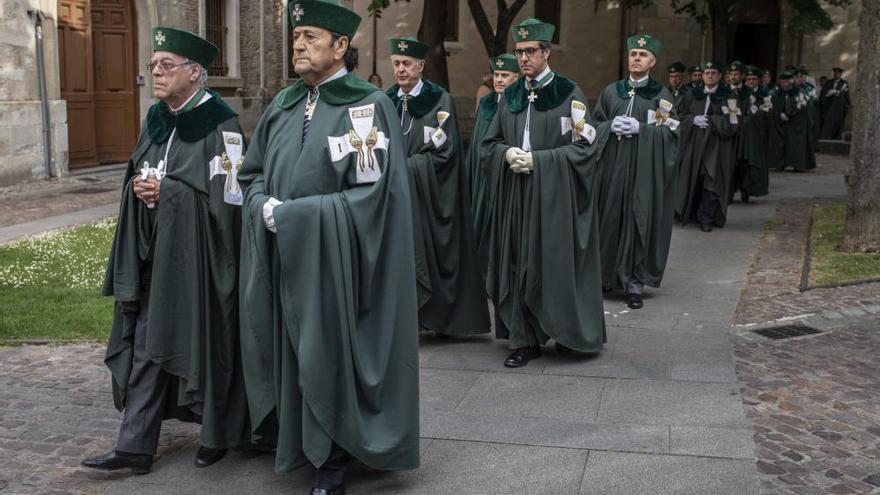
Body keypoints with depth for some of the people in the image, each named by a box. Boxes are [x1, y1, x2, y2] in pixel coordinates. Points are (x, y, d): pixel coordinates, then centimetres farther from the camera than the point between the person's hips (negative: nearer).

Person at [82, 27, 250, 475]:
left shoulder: (219, 124, -12)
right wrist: (140, 186, -5)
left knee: (204, 342, 4)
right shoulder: (156, 118, 10)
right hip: (155, 253, 7)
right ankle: (135, 447, 10)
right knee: (147, 344, 6)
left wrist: (164, 191, -14)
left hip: (199, 257, -7)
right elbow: (137, 178, 18)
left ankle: (218, 434, 23)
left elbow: (227, 197, -15)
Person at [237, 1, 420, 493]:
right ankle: (291, 435, 29)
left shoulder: (369, 106, -9)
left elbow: (372, 195, -16)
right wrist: (266, 207, -9)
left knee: (330, 355, 3)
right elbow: (253, 173, 14)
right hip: (281, 257, 5)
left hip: (332, 258, -5)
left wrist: (295, 215, -17)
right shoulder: (284, 104, 10)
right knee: (292, 353, 11)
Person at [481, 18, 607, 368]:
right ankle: (525, 340, 9)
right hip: (515, 196, 4)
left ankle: (568, 332, 19)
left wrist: (536, 159, -15)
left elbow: (583, 146, -7)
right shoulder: (510, 97, 11)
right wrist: (508, 153, -8)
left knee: (556, 261, 0)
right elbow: (490, 143, 14)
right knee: (520, 264, 3)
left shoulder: (569, 94, -3)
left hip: (555, 194, -4)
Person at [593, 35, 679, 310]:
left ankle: (634, 281, 0)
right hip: (613, 166, 2)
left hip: (645, 169, -2)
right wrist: (611, 126, -9)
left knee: (640, 219, -4)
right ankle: (606, 274, 15)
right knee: (610, 217, 1)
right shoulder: (611, 91, 12)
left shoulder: (662, 95, 5)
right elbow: (595, 123, 12)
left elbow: (670, 131, -3)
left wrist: (640, 128, -15)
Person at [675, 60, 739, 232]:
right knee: (692, 179, 5)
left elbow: (732, 122, -5)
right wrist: (694, 120, -12)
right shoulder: (692, 95, 11)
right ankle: (691, 212, 19)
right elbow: (681, 116, 8)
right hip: (693, 145, 3)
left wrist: (709, 121, -11)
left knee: (711, 181, -7)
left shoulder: (728, 97, 2)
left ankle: (706, 218, -1)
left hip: (717, 146, -3)